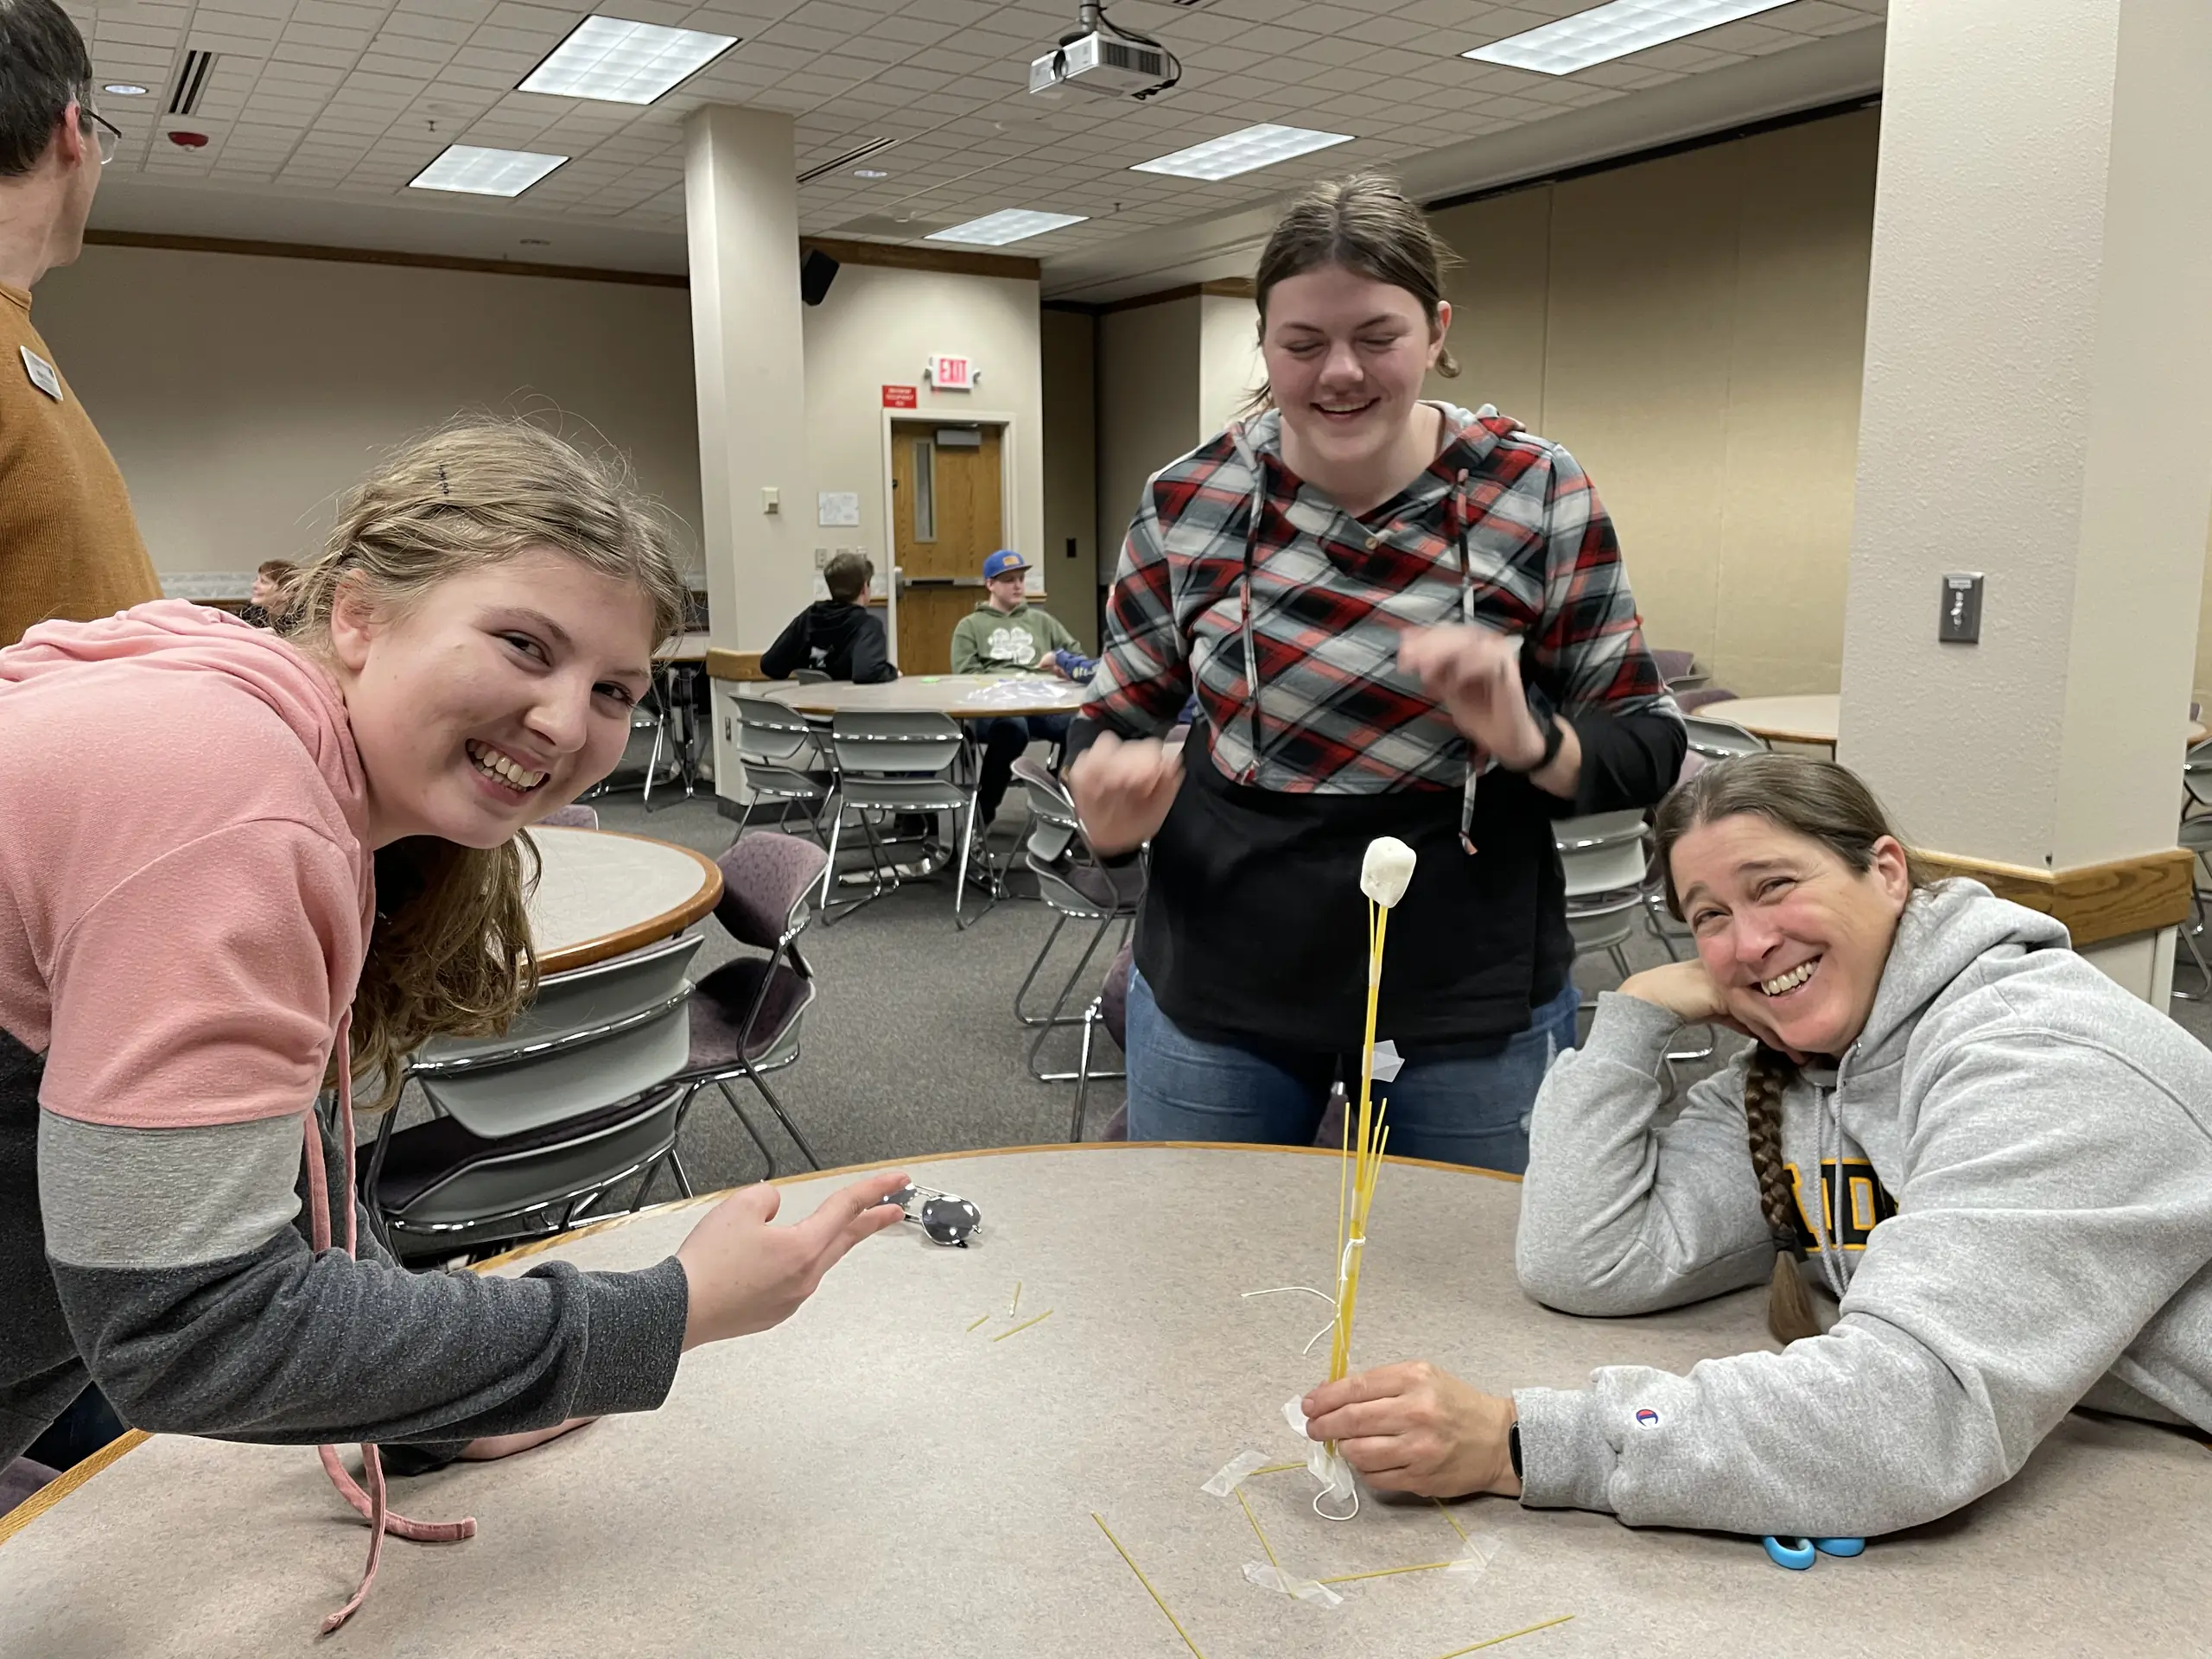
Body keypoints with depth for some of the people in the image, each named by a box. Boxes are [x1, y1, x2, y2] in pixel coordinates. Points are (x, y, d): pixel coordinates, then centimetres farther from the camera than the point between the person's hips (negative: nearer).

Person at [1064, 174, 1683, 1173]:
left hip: (1471, 1001, 0)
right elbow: (1114, 718, 5)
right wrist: (1112, 798, -18)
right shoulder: (1187, 502, -4)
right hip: (1214, 992, 1)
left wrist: (1528, 741, -25)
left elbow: (1647, 745, -3)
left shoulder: (1539, 495, -7)